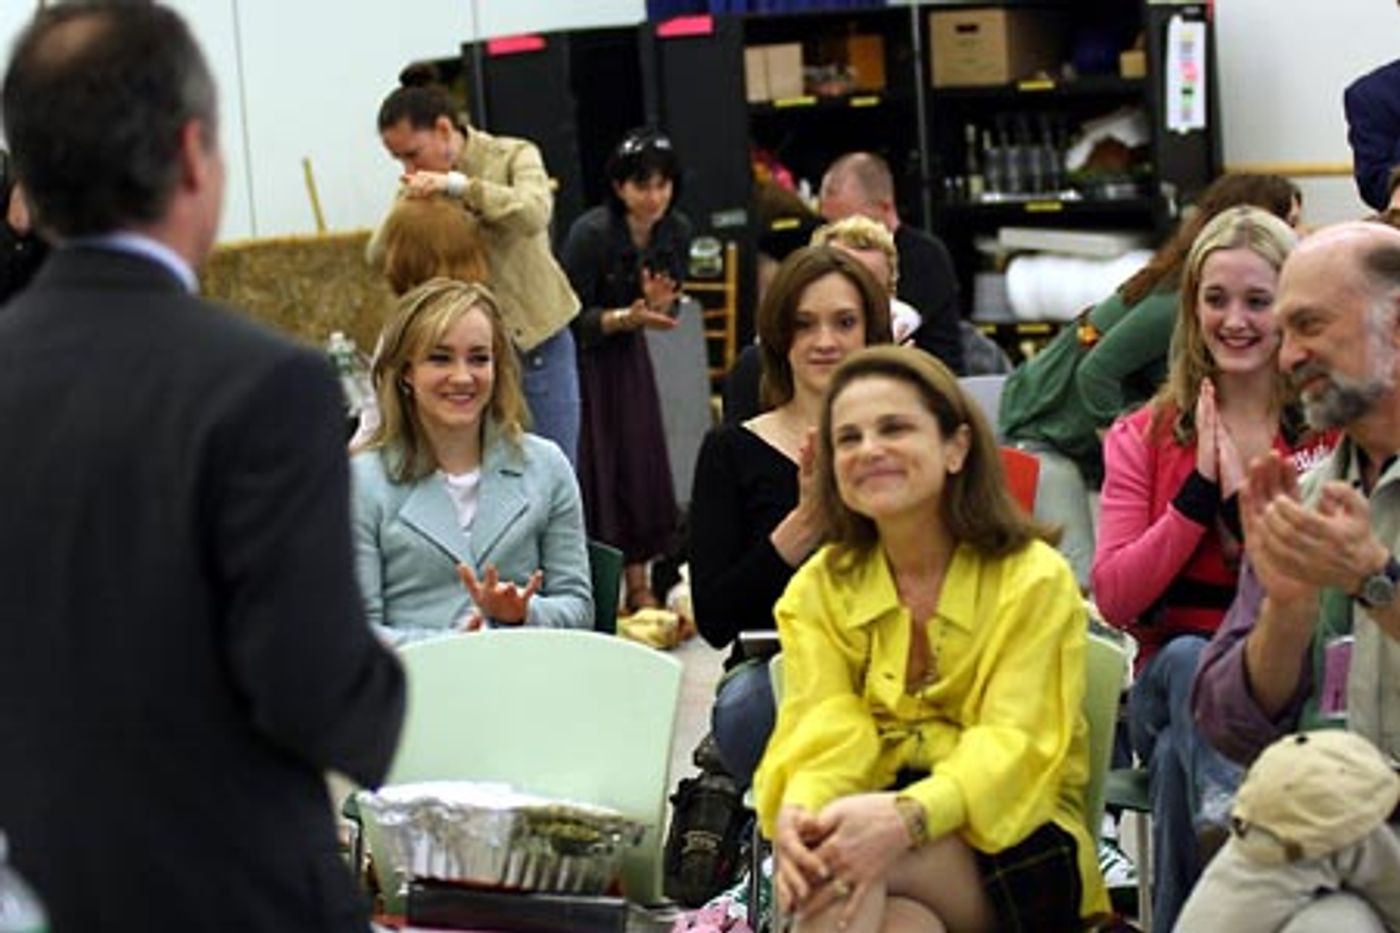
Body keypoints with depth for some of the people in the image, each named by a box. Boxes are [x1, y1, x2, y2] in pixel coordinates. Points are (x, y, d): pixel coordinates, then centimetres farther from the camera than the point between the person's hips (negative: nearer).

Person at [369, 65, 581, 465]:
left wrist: (457, 186, -33)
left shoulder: (513, 156, -6)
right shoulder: (421, 187, 4)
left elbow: (534, 214, -25)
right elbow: (377, 257, -1)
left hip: (535, 345, -3)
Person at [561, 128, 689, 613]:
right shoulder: (591, 233, -24)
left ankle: (637, 583, 12)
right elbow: (573, 319, -19)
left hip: (626, 356, 5)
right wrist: (627, 317, -32)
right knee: (593, 470, -7)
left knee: (640, 463, 3)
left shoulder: (676, 230, -8)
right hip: (579, 360, -5)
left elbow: (670, 310, 2)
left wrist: (660, 306, -21)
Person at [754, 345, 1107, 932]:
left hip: (1014, 845, -2)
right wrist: (797, 808, -30)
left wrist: (908, 818, -35)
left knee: (847, 867, -33)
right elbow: (821, 723, -4)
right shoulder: (818, 587, 11)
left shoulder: (1034, 580, -1)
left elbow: (1015, 745, -14)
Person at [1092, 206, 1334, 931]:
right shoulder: (1144, 438, 12)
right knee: (1188, 659, -35)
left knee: (1185, 758, -35)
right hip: (1170, 685, 2)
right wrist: (1199, 493, -9)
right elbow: (1114, 599, -1)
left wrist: (1251, 505, -16)